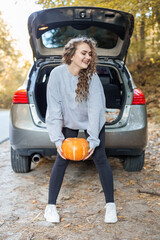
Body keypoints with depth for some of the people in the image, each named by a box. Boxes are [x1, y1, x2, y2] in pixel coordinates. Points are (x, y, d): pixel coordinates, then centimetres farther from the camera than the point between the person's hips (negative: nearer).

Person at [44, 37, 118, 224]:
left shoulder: (92, 76, -22)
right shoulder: (57, 74, -21)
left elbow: (95, 108, -24)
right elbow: (54, 108, -21)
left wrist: (93, 139, -30)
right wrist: (58, 139, -26)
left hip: (93, 122, 0)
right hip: (68, 123, 0)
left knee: (100, 158, -5)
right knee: (61, 160, -4)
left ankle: (110, 205, 9)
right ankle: (50, 206, 10)